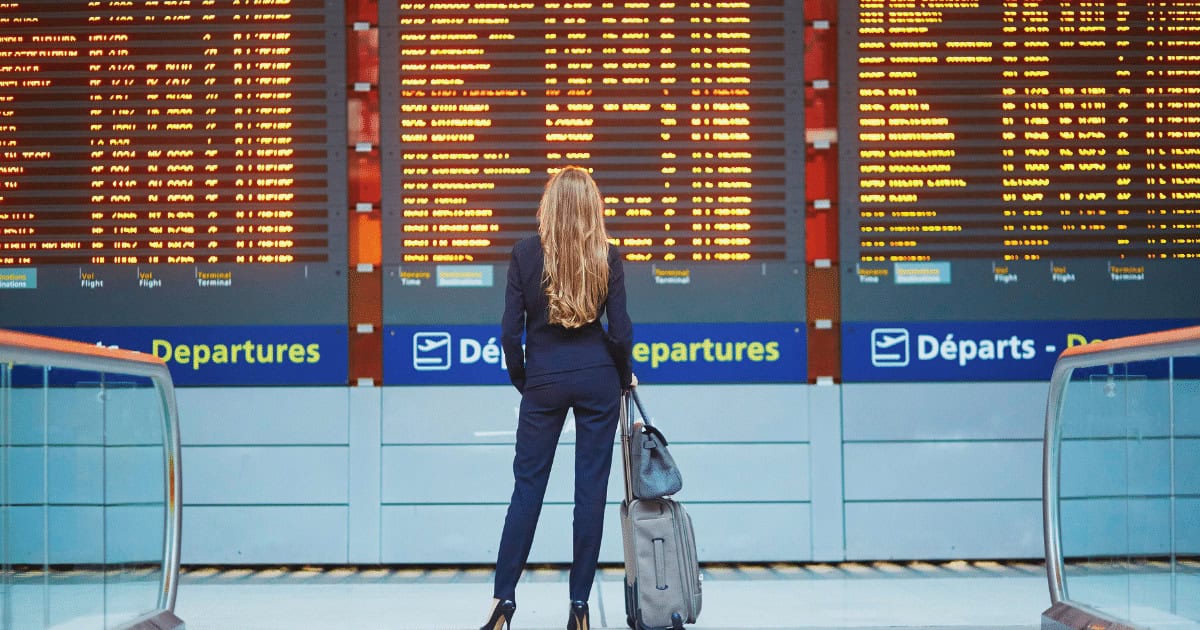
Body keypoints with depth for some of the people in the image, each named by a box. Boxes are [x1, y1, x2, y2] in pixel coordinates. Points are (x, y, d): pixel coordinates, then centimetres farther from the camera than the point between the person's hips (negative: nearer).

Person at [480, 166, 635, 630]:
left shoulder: (526, 253, -4)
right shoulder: (608, 257, -3)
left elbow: (510, 331, -5)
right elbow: (620, 332, -3)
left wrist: (522, 381, 11)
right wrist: (624, 377, 15)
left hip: (544, 379, 0)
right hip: (597, 378, 0)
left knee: (528, 484, 7)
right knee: (591, 488, 5)